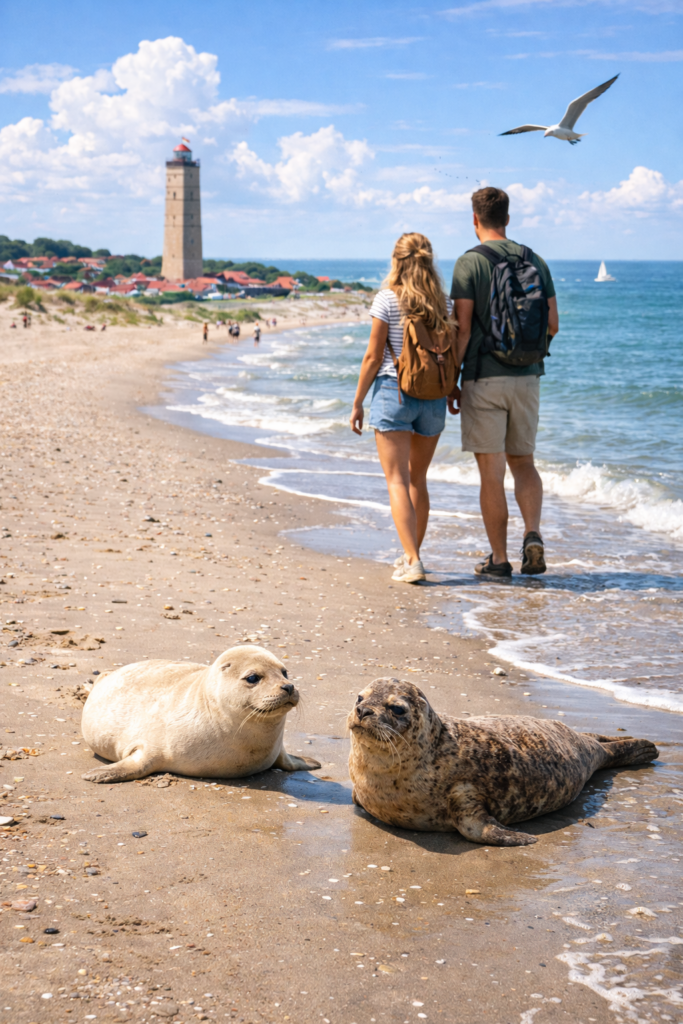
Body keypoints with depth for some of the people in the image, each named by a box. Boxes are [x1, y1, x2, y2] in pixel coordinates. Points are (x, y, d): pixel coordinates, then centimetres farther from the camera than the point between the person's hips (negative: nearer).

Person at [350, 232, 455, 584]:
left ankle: (412, 561, -13)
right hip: (433, 397, 4)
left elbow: (373, 356, -7)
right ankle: (411, 553, 28)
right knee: (418, 480, 17)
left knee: (398, 482, -3)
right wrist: (447, 393, 18)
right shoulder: (443, 303, 3)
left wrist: (357, 403, 0)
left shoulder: (388, 299, -8)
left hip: (393, 392, -4)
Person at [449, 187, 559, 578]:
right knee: (523, 463, 16)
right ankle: (533, 534, -5)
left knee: (491, 472, 2)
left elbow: (462, 329, -12)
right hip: (527, 377, 4)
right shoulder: (535, 261, 6)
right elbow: (552, 326, 7)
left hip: (484, 379, -4)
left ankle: (499, 559, 7)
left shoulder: (470, 263, -7)